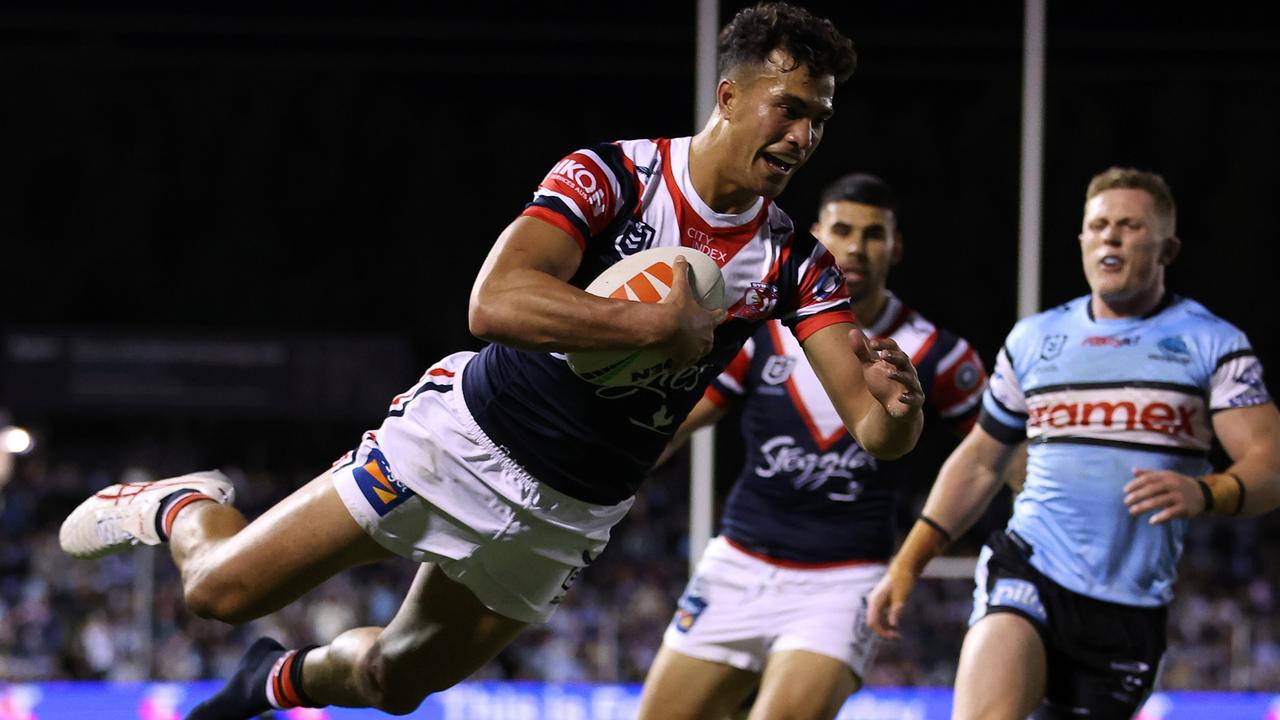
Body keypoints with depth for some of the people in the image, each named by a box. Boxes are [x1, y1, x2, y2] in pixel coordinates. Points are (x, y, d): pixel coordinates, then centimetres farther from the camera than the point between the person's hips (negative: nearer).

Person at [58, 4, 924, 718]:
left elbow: (874, 429, -11)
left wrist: (898, 407, -35)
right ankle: (182, 506, 31)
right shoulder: (616, 175, -19)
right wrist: (665, 324, -36)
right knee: (223, 587, -4)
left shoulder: (795, 265, -7)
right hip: (468, 437, -4)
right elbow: (495, 302, -33)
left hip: (570, 516, 4)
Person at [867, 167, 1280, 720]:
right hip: (1027, 571, 1)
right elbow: (979, 460, 24)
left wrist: (1204, 493, -27)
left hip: (1131, 610, 0)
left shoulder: (1210, 343, 4)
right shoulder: (1034, 339, 14)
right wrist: (909, 561, 16)